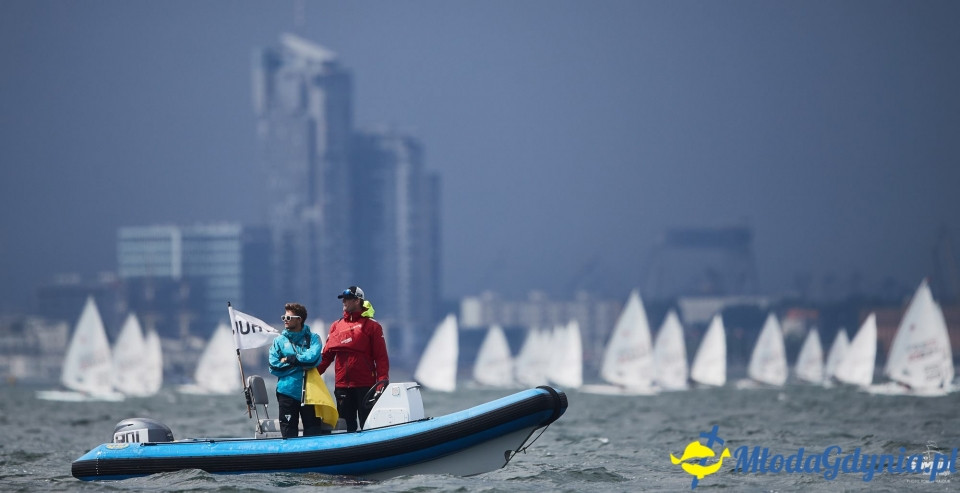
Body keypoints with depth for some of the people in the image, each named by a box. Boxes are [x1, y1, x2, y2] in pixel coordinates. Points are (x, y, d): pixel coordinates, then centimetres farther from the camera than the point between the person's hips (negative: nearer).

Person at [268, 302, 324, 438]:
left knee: (313, 431, 1)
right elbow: (274, 367, -3)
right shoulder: (279, 340, 7)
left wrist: (289, 360, -10)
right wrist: (301, 363, -8)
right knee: (288, 432, 5)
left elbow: (313, 358, -15)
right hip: (287, 391, 1)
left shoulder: (312, 338, 4)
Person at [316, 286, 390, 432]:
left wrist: (382, 381, -13)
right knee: (347, 426, 7)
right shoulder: (336, 326, 13)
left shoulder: (371, 325, 1)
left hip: (365, 386, -4)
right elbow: (326, 354, 10)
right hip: (342, 385, 4)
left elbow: (381, 356, -3)